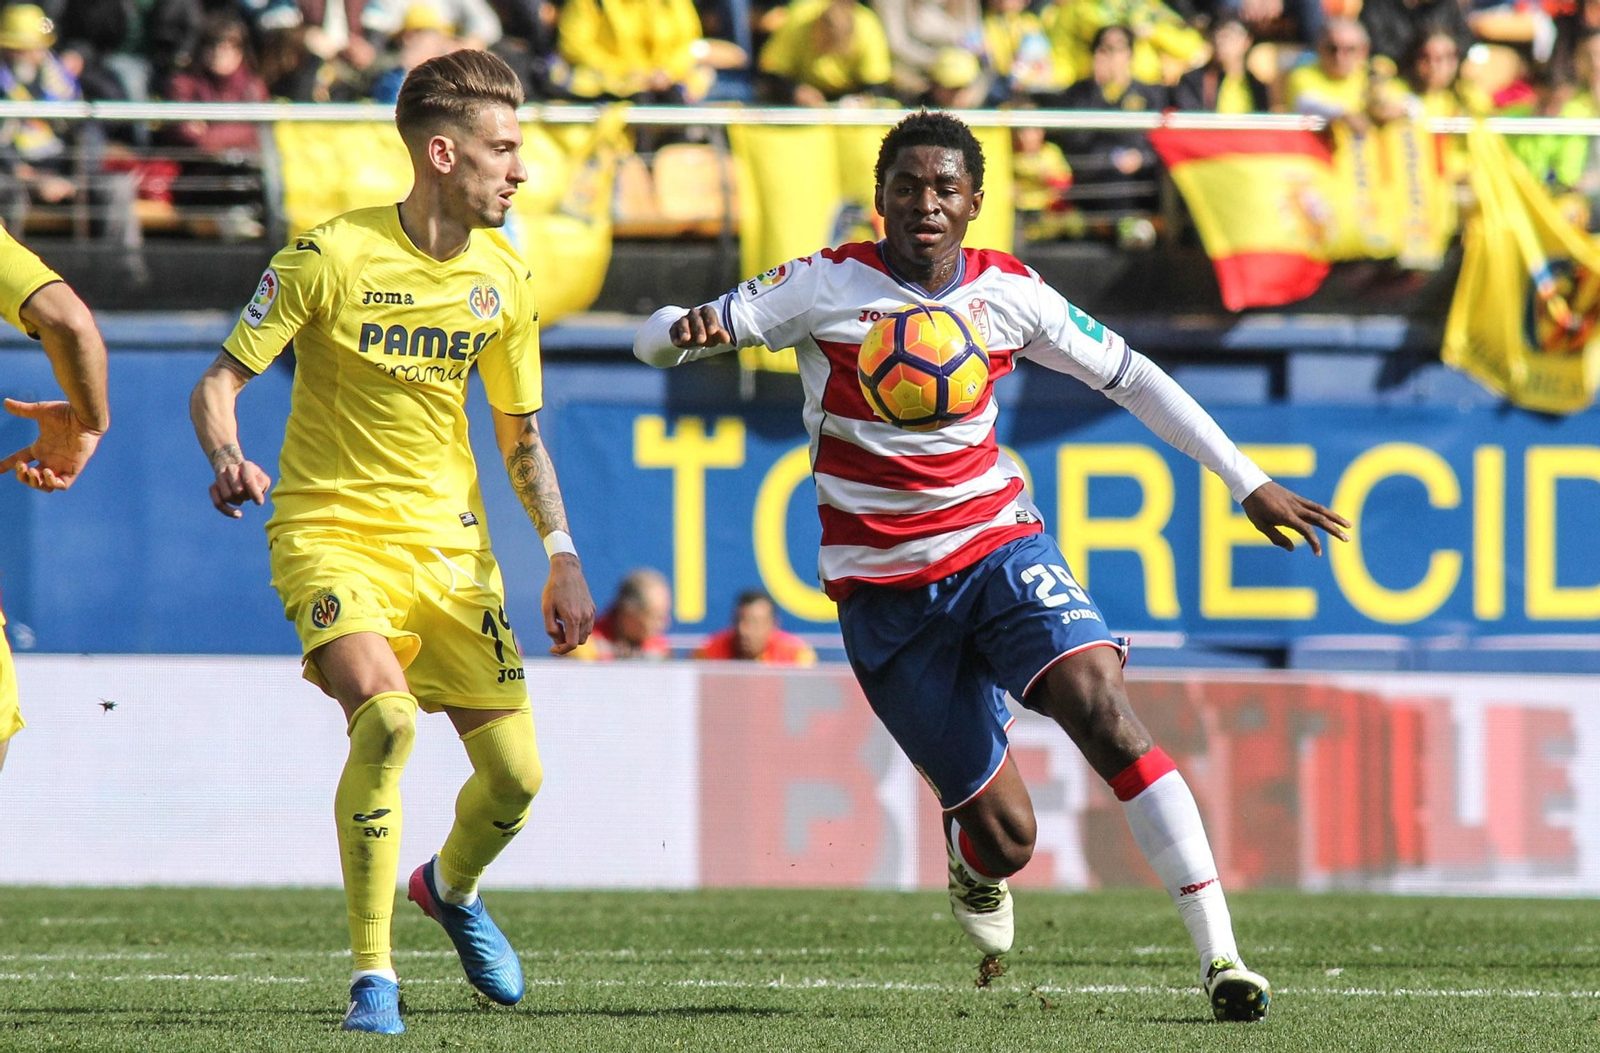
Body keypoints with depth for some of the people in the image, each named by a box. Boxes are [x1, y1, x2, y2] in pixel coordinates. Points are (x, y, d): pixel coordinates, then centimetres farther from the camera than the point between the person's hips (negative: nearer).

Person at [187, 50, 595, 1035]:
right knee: (385, 715, -30)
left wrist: (563, 556, 4)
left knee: (516, 773, -1)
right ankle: (372, 974, -17)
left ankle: (451, 886, 37)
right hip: (330, 533, -5)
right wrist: (227, 458, -29)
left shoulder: (505, 278, 2)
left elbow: (520, 432, 14)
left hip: (450, 544, 5)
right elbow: (219, 380, -8)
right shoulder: (331, 255, -14)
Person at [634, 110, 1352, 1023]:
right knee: (1005, 834, -3)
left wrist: (1248, 481, 14)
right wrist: (686, 331, -36)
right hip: (884, 587, -1)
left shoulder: (1010, 293, 0)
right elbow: (656, 340, -10)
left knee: (1102, 709, -26)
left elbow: (1129, 377, 13)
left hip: (1000, 544, 2)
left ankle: (1221, 956, -26)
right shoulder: (826, 287, -8)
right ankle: (974, 868, 39)